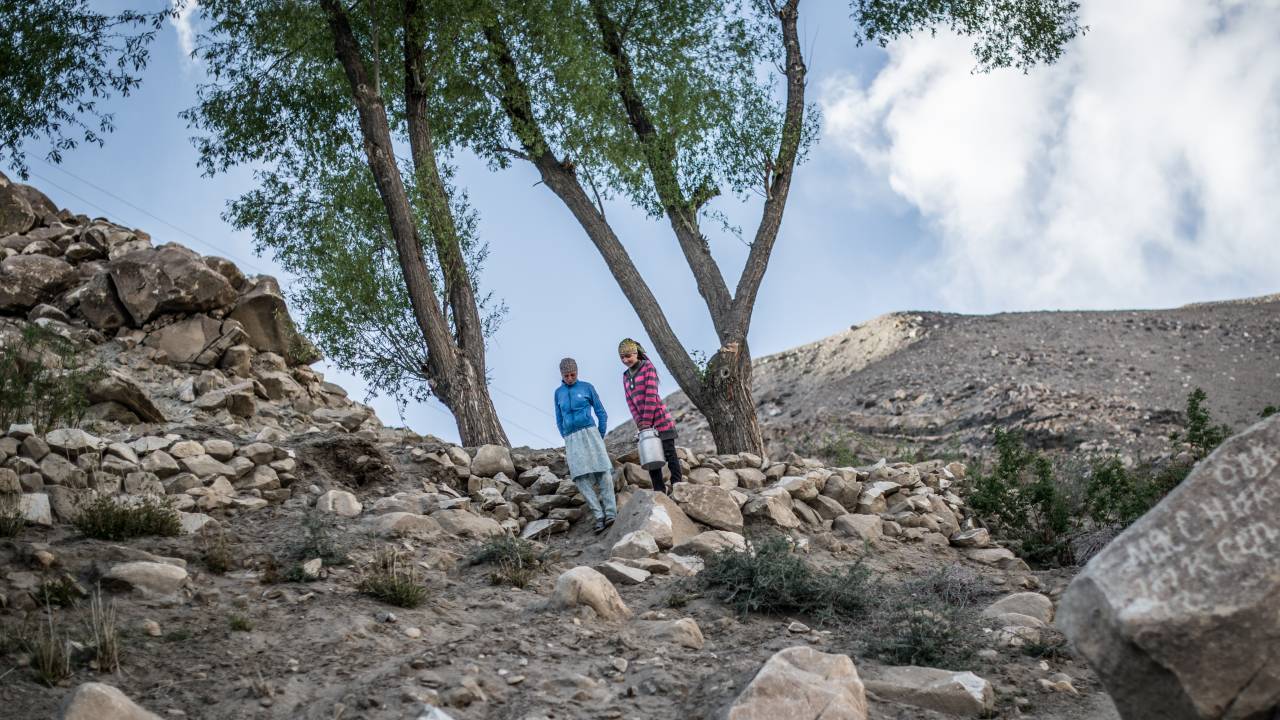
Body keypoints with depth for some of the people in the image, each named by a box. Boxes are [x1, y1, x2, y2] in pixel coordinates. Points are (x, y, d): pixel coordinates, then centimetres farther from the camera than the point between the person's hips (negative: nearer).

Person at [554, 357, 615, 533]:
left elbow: (601, 413, 8)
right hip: (571, 439, 2)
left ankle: (611, 512, -15)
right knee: (581, 478, -12)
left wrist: (600, 437, 6)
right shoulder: (558, 393, 14)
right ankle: (599, 516, -14)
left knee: (602, 472, -14)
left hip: (589, 432, -2)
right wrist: (567, 441, 13)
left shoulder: (587, 387, 5)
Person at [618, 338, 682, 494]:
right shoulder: (626, 376, 13)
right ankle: (659, 490, 8)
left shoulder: (648, 367, -5)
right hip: (644, 421, 7)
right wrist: (639, 422, -4)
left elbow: (651, 395, -12)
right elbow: (630, 401, 9)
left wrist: (647, 420, -15)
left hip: (659, 417, -7)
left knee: (669, 453, -4)